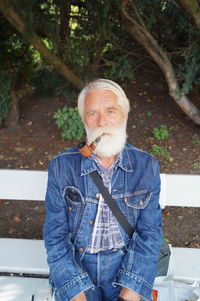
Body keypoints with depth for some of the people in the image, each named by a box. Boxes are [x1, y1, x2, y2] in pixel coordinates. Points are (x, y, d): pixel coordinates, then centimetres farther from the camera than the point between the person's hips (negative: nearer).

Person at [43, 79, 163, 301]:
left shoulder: (146, 167, -2)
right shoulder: (62, 166, -4)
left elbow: (149, 233, -3)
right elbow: (55, 235, -4)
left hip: (127, 267, 1)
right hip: (75, 266, 0)